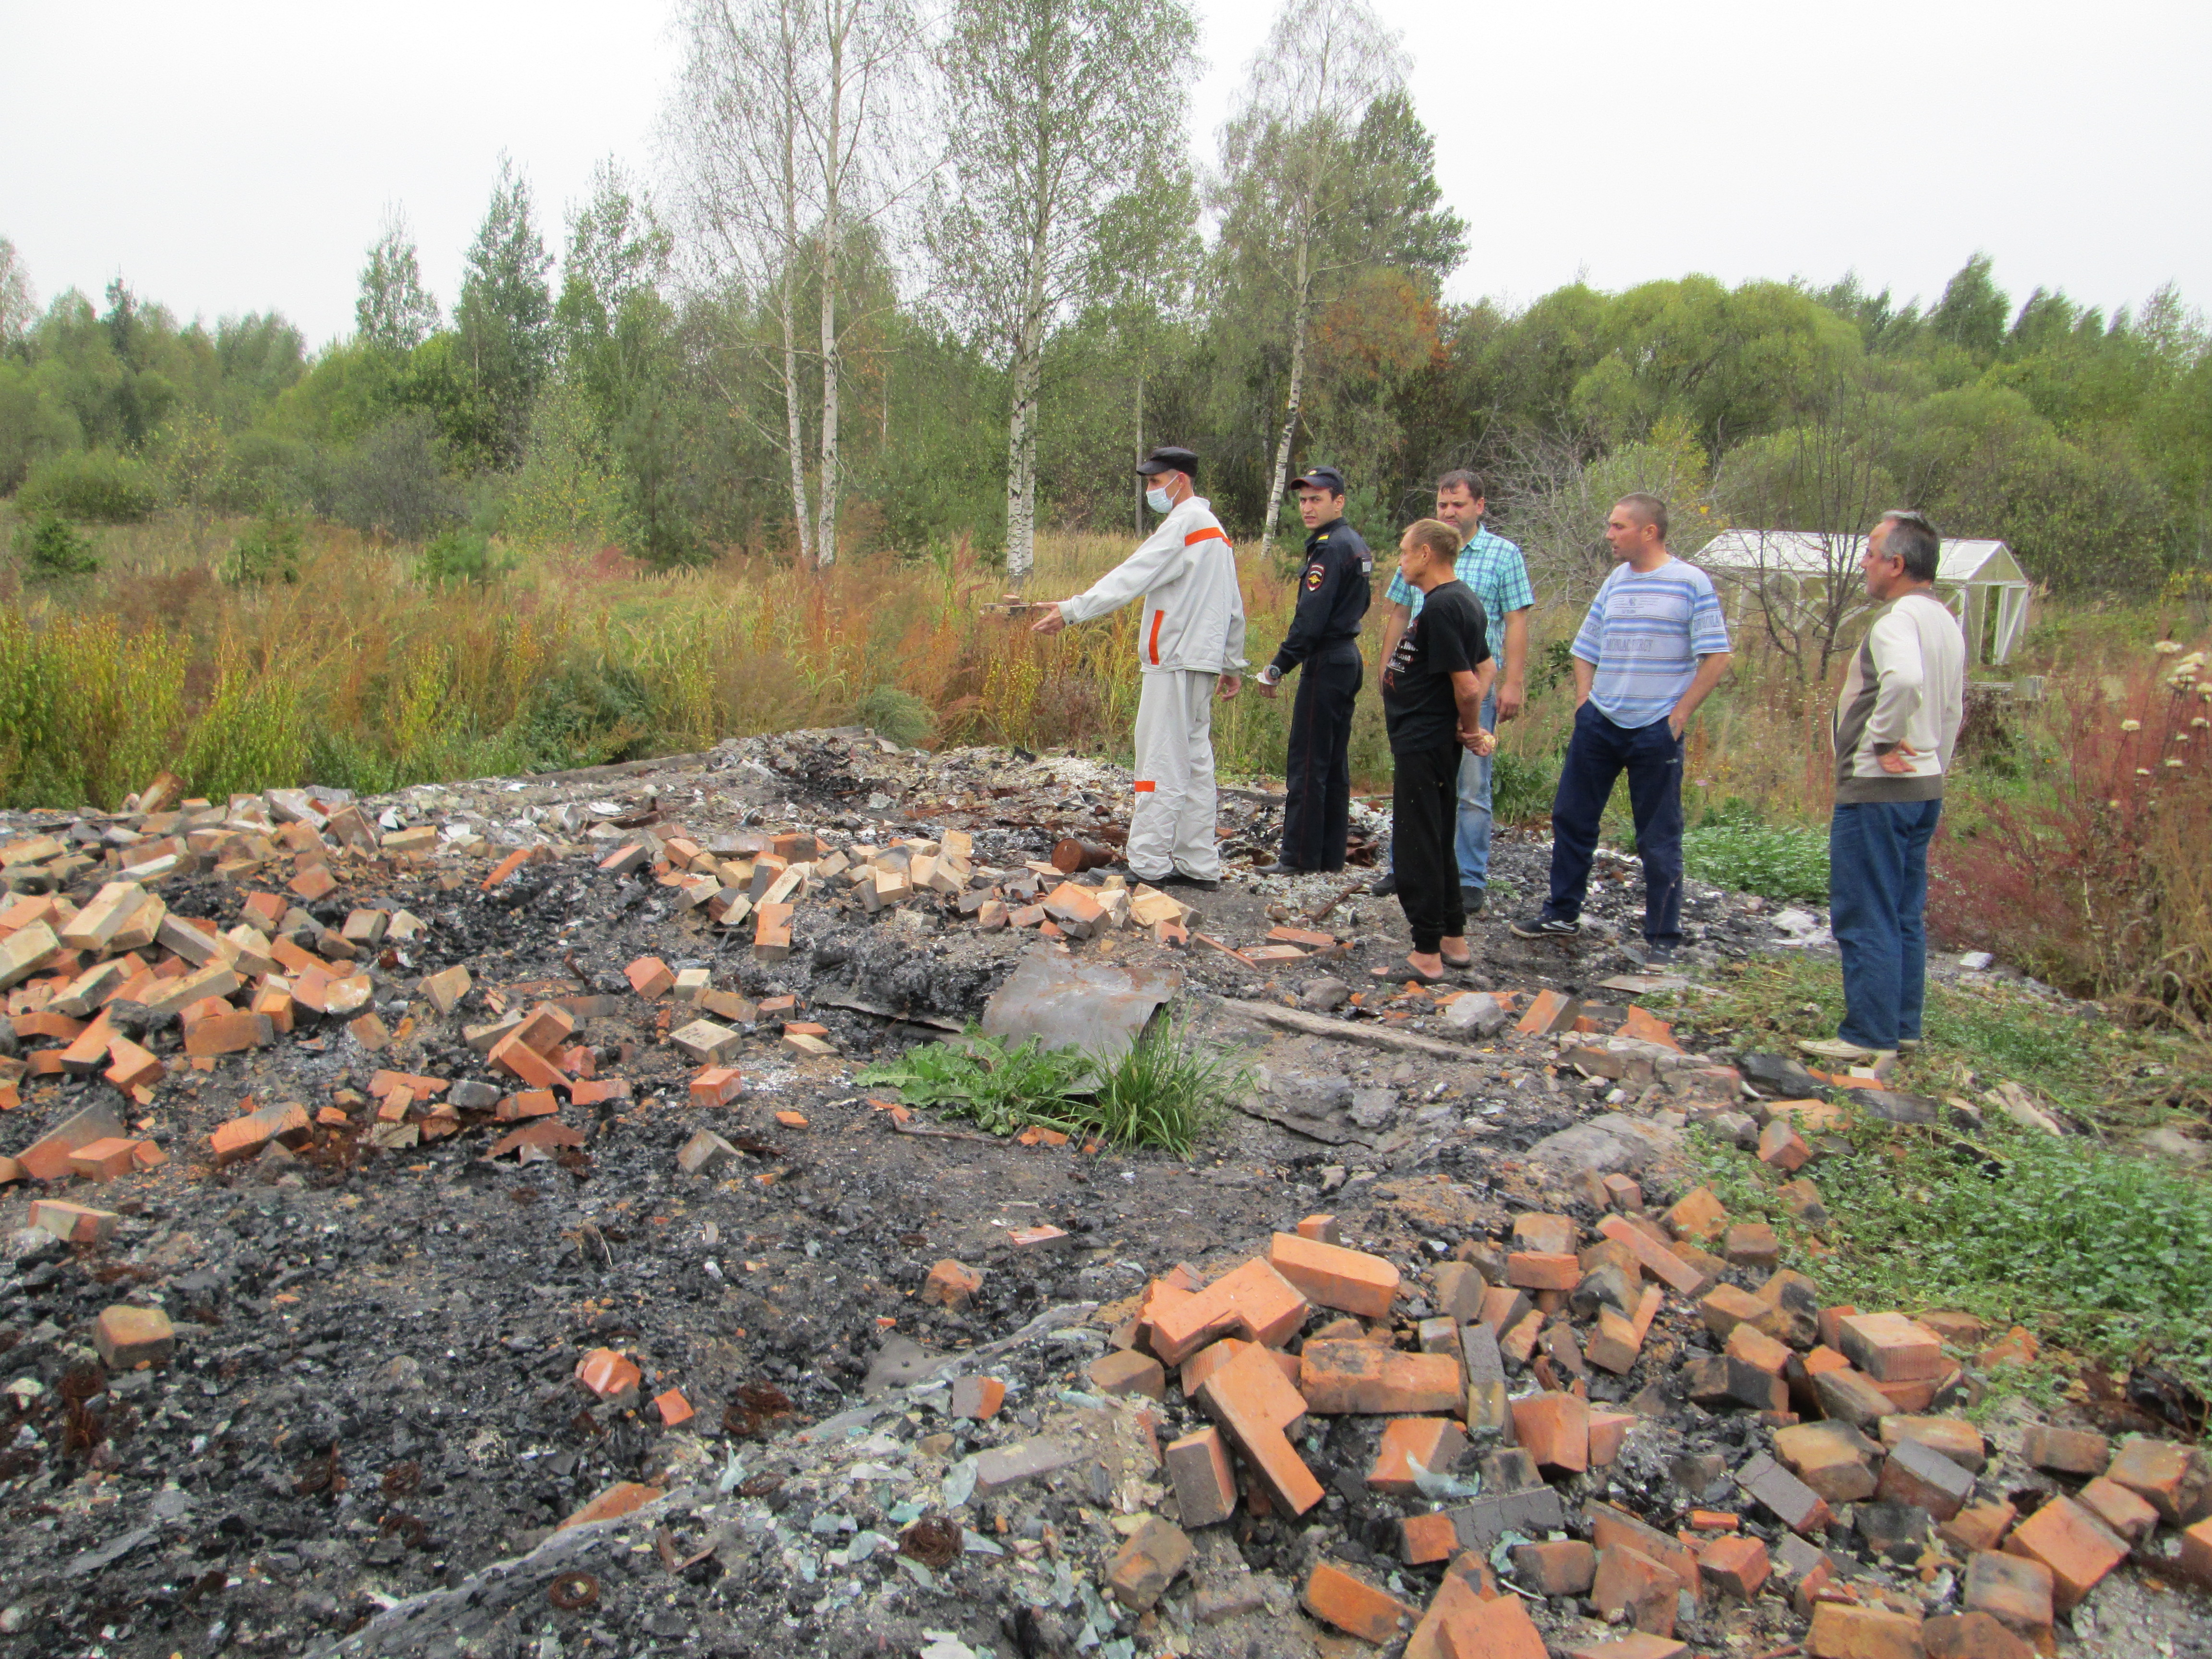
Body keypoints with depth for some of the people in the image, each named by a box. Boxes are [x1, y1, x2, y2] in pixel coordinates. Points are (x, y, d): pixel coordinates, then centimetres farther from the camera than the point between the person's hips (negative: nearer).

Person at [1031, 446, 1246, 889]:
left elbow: (1131, 577, -21)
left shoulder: (1183, 524, -10)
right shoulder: (1215, 529, 19)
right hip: (1202, 661, 10)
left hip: (1175, 661, -10)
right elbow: (1235, 607, 21)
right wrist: (1234, 663, 25)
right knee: (1194, 762, 11)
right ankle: (1200, 864, 14)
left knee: (1161, 764, -8)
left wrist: (1071, 611, -26)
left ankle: (1148, 864, -6)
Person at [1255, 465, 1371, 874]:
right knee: (1334, 763, 12)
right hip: (1349, 657, 10)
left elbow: (1311, 617, -20)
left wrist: (1278, 667, -17)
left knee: (1306, 764, -6)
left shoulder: (1330, 547, -15)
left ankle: (1299, 855, -3)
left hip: (1326, 662, -10)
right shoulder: (1356, 545, 15)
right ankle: (1331, 854, 17)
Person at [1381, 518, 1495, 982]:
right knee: (1436, 842, 18)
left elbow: (1467, 686, -23)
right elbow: (1487, 669, 17)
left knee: (1417, 846, -2)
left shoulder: (1441, 607, -21)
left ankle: (1426, 954, 4)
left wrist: (1471, 729, -5)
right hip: (1437, 742, 10)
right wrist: (1471, 731, 4)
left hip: (1422, 744, -10)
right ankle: (1454, 940, 27)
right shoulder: (1462, 599, 11)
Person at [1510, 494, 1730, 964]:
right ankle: (1562, 915, 25)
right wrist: (1584, 703, 8)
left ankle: (1662, 939, 12)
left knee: (1659, 839, 2)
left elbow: (1716, 658, -8)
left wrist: (1679, 715, -10)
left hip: (1655, 731, -5)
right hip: (1599, 725, 6)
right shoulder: (1615, 582, 10)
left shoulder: (1691, 583, -6)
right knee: (1571, 819, 10)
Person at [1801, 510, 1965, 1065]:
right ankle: (1903, 1027, 22)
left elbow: (1904, 679, -37)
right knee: (1905, 915, 15)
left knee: (1864, 917, -3)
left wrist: (1883, 738, -23)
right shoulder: (1947, 623, 16)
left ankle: (1869, 1035, 2)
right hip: (1926, 788, 10)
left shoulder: (1896, 619, -16)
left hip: (1877, 790, -10)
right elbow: (1954, 706, 23)